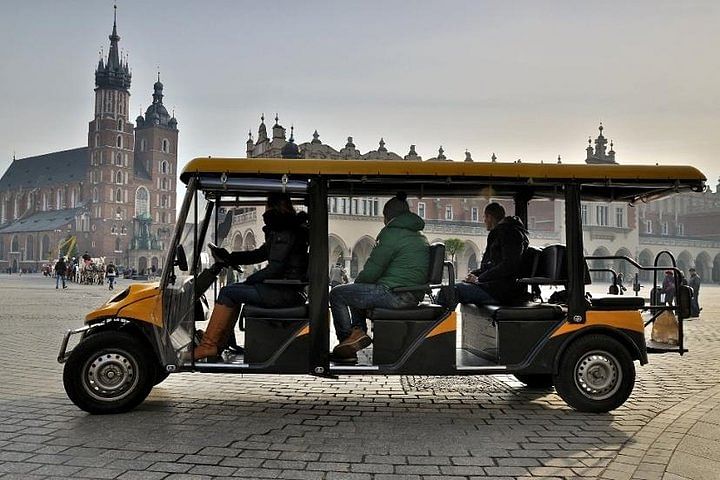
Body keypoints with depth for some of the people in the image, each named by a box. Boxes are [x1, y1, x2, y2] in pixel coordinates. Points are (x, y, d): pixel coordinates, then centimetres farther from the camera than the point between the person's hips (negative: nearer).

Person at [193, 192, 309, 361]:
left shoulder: (286, 233, -14)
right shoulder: (282, 231, 18)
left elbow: (275, 268, -20)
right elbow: (259, 254, 24)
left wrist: (251, 279, -5)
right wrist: (229, 257, 18)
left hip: (287, 293, -11)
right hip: (286, 289, 11)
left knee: (228, 292, -11)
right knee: (235, 292, 17)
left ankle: (209, 345, -6)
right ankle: (219, 344, 12)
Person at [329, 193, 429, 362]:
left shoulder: (391, 234, -11)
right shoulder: (421, 237, 18)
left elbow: (371, 271, -12)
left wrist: (356, 283, 12)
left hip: (394, 296, -10)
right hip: (413, 296, 10)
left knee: (337, 294, 2)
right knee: (355, 292, 27)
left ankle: (347, 339, 6)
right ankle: (359, 331, 12)